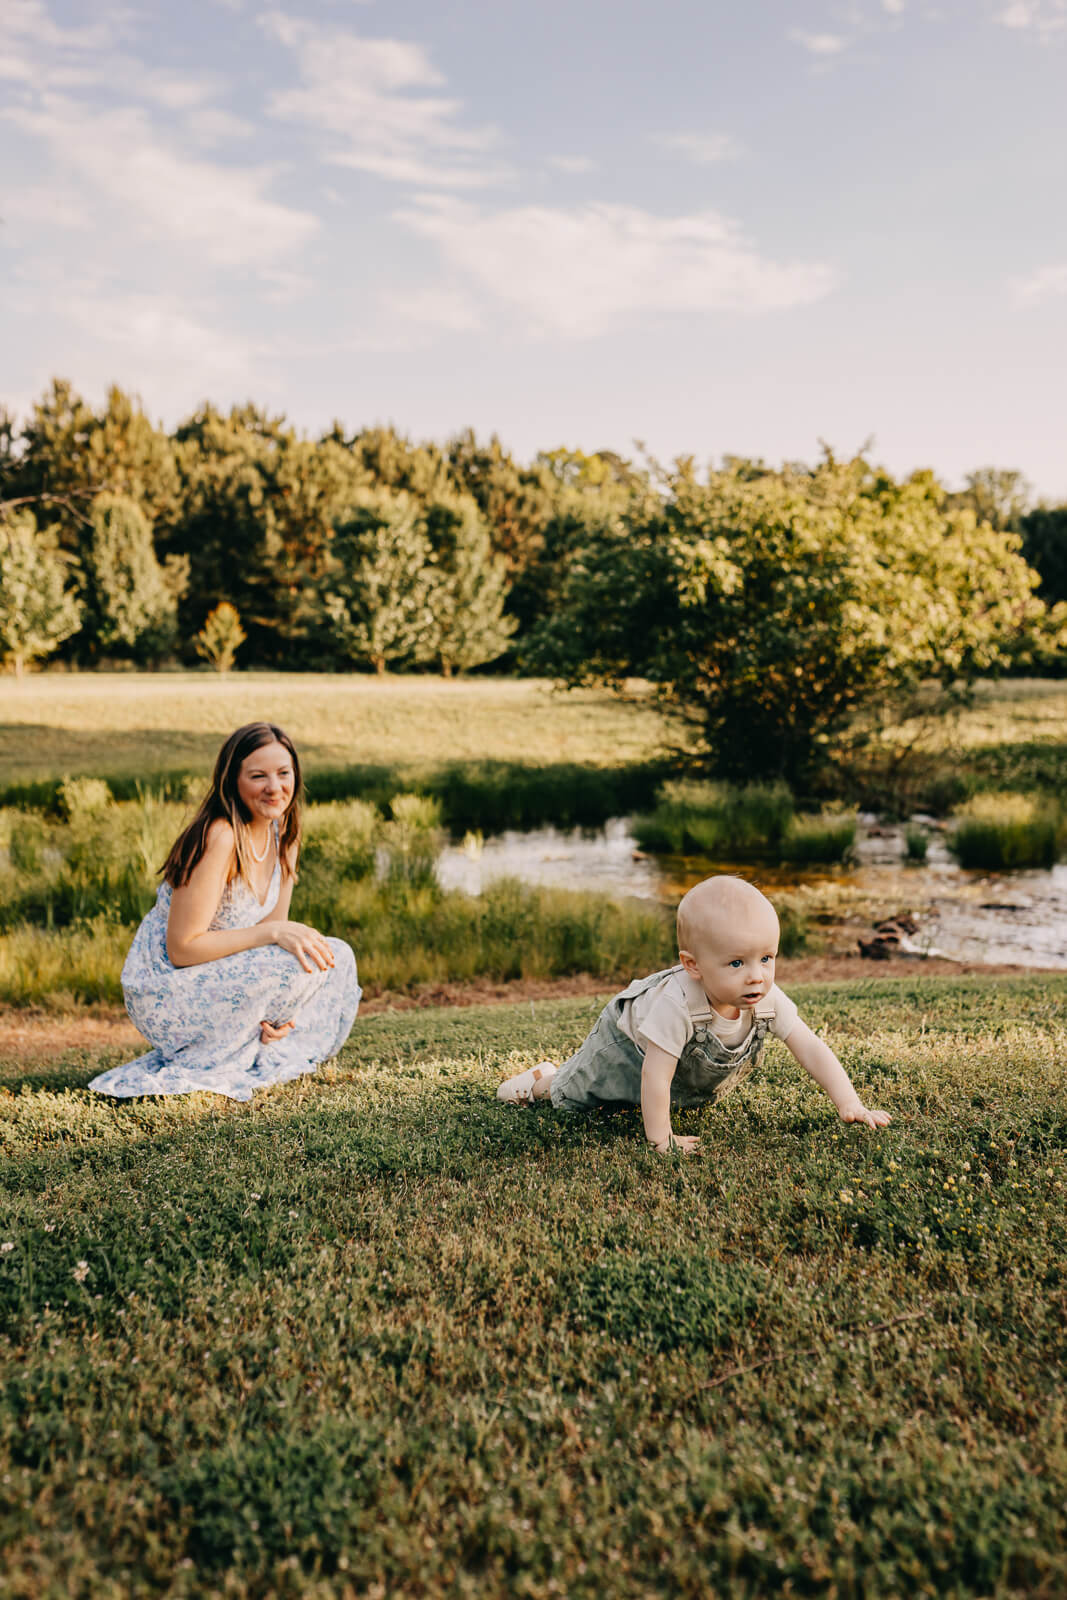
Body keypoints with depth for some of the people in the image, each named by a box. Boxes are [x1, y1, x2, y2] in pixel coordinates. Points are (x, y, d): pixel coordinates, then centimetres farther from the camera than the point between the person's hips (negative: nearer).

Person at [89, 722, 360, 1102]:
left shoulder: (283, 834, 1)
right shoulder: (219, 838, -24)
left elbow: (275, 925, 3)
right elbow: (182, 949, -24)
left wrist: (274, 1006, -13)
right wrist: (274, 932, -29)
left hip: (216, 979, 8)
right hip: (166, 998, -8)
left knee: (336, 957, 0)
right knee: (299, 966, -25)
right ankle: (210, 1067, -9)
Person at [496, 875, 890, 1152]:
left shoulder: (768, 1000, -34)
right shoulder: (677, 1004, -49)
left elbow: (812, 1050, -29)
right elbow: (655, 1077, -44)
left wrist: (850, 1104, -35)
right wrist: (660, 1137, -41)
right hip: (628, 1045, -5)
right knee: (568, 1095, 13)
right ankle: (543, 1078, 44)